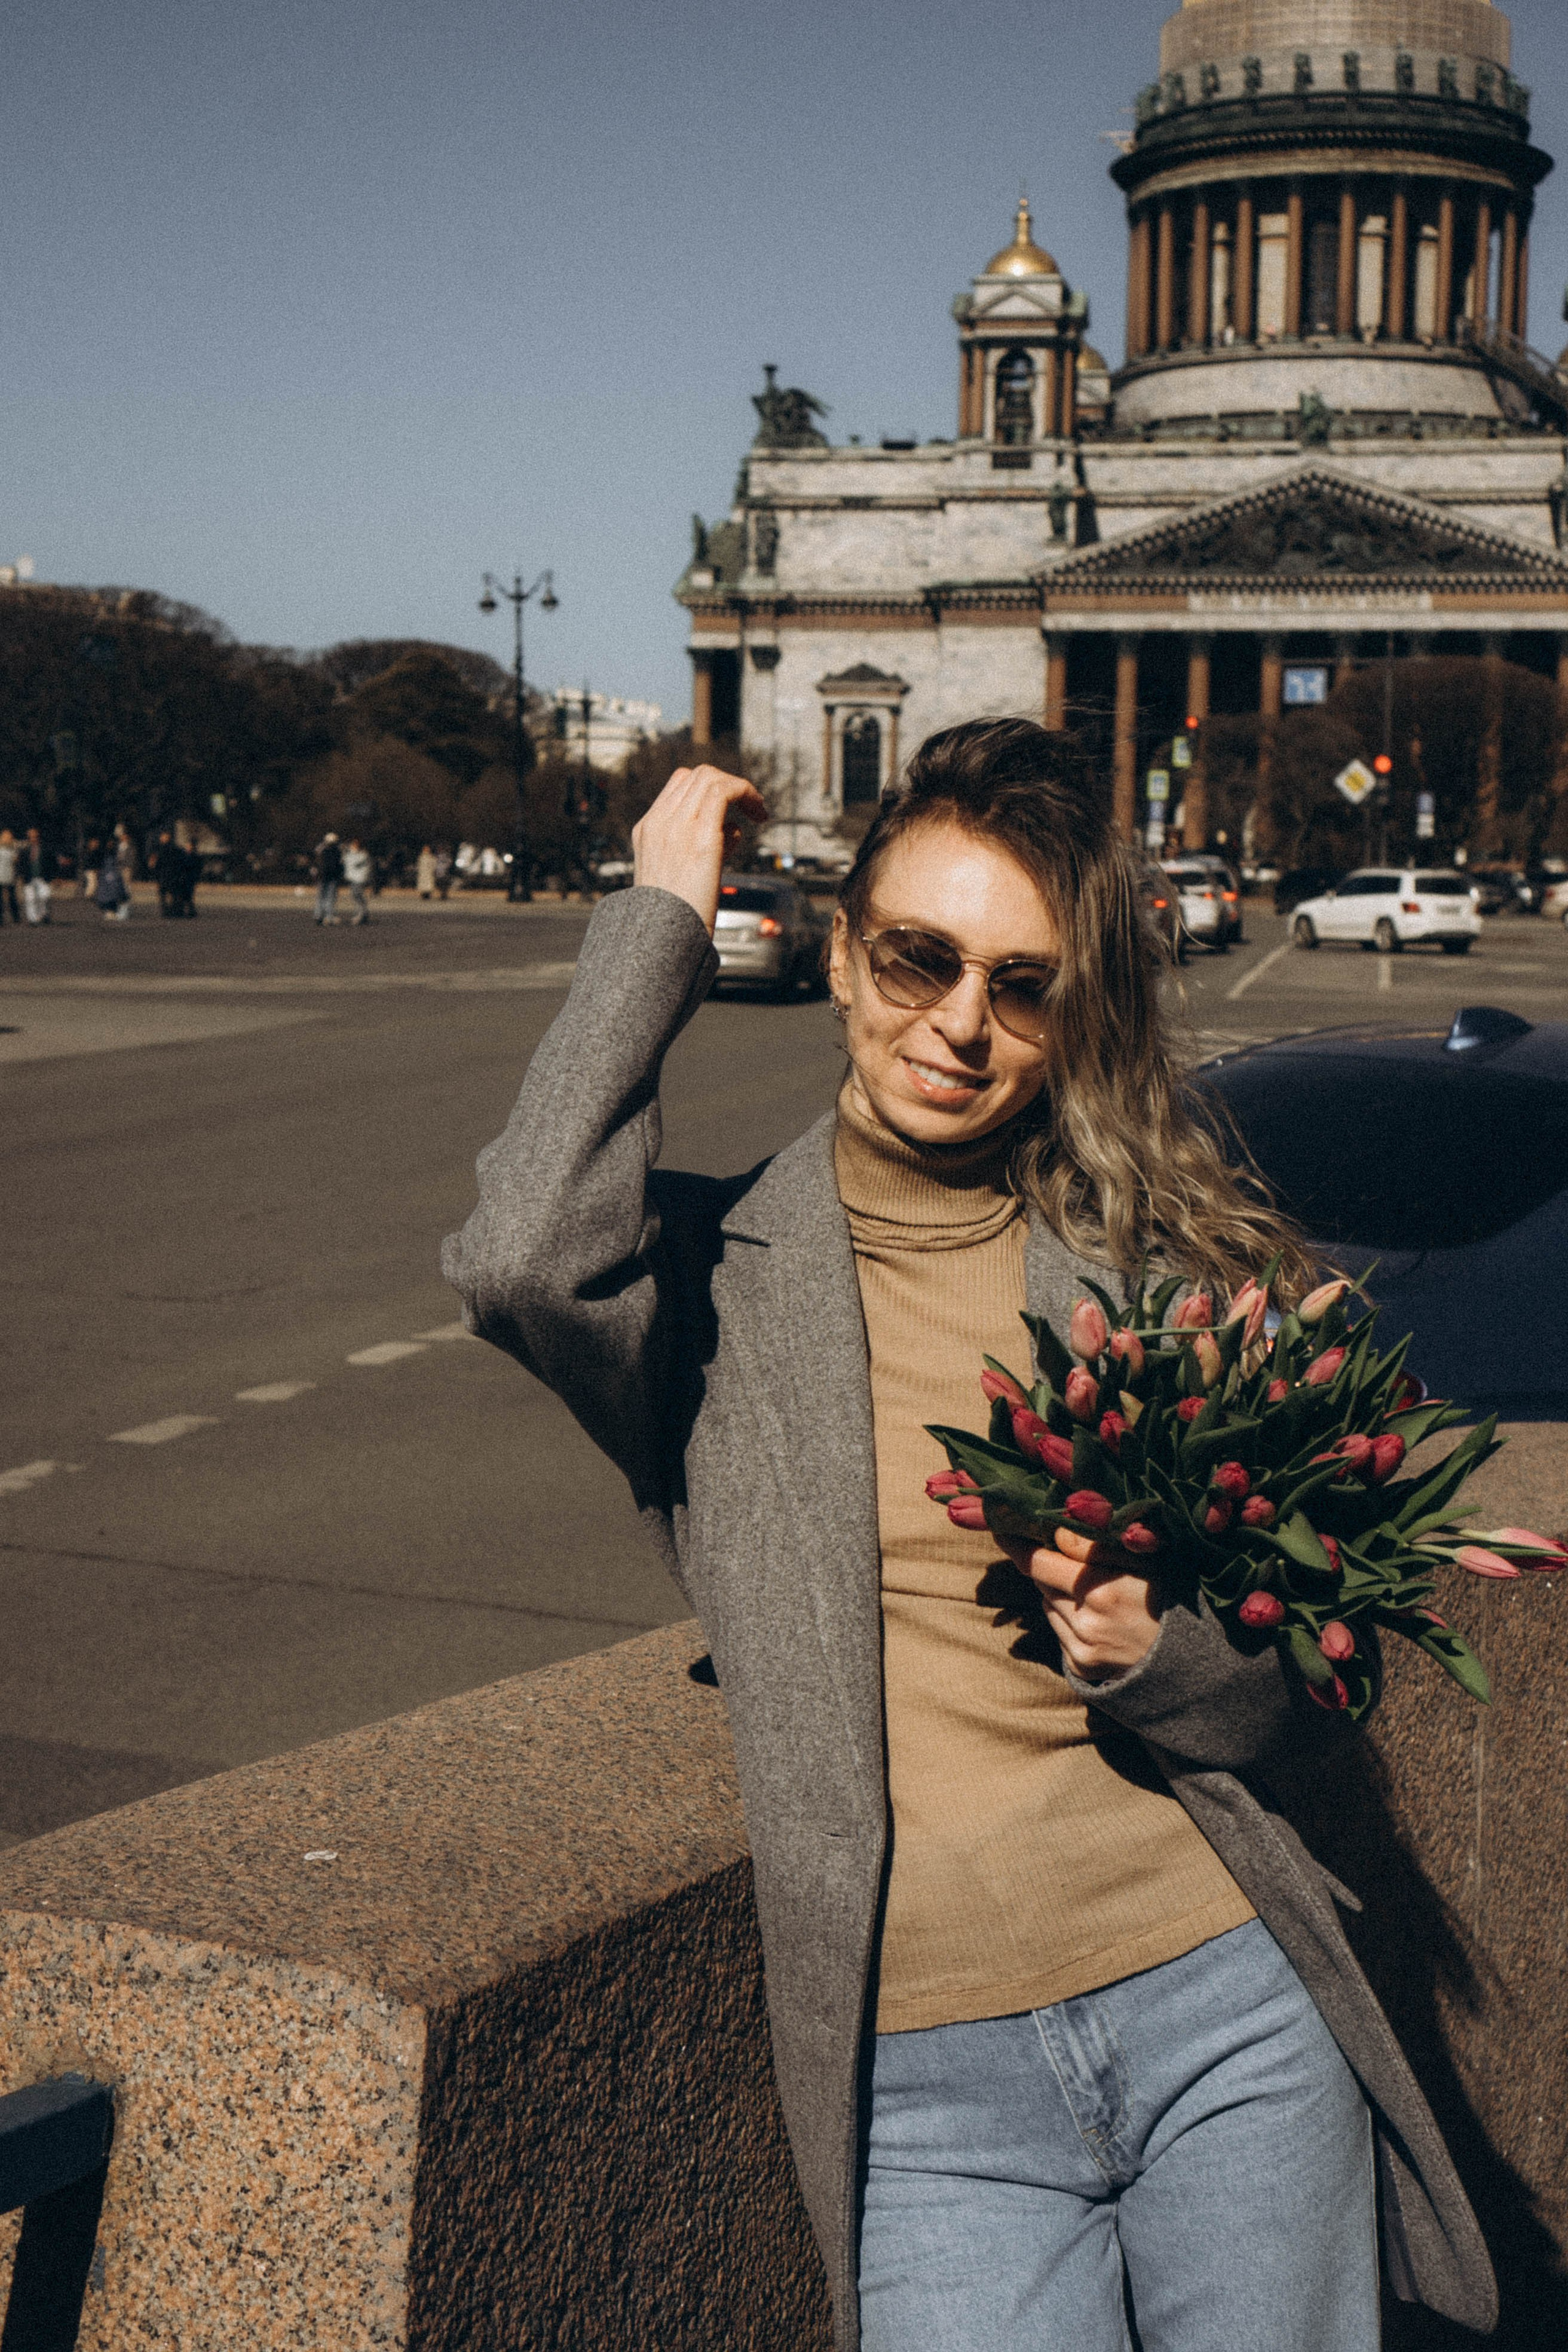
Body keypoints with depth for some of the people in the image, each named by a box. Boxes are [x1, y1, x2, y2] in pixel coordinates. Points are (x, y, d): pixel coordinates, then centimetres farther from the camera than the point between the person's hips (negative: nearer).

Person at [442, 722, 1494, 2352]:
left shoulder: (1159, 1260, 6)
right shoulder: (716, 1272, 2)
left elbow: (1322, 1682, 11)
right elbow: (524, 1259, -24)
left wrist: (1159, 1656, -13)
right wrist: (660, 925, -9)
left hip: (1225, 2009, 2)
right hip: (927, 2085, -2)